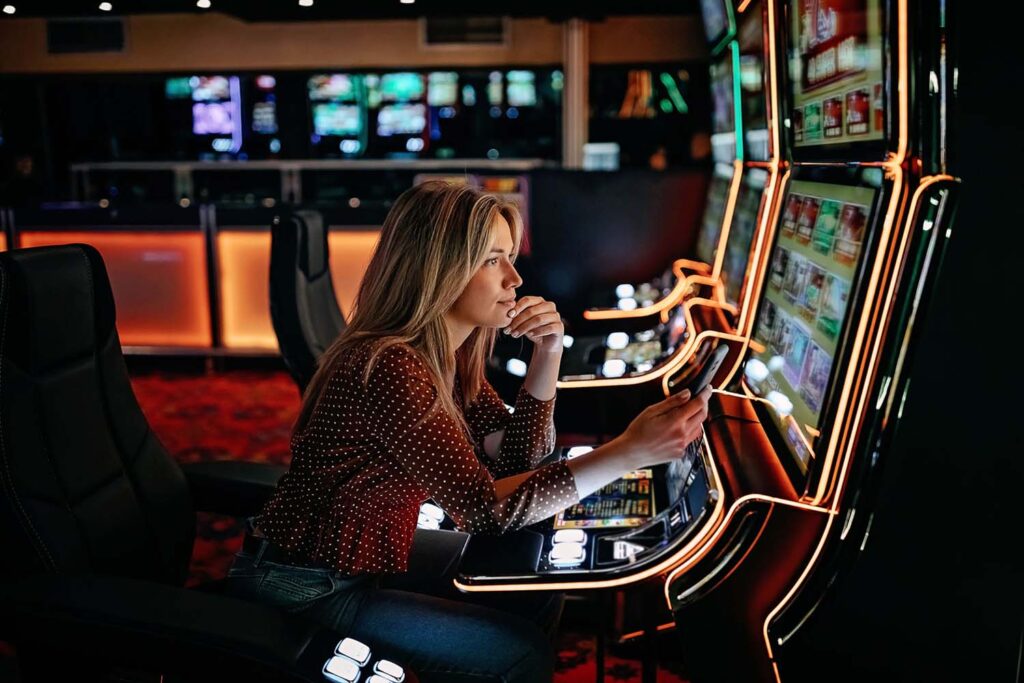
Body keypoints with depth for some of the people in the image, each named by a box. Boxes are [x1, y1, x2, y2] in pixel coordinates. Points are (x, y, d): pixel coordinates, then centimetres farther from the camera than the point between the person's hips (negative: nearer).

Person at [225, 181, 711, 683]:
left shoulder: (447, 354, 2)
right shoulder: (388, 367, -28)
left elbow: (518, 459, 3)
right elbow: (484, 508, -30)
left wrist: (548, 354, -10)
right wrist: (631, 451, -34)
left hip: (364, 566, 9)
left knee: (532, 596, 12)